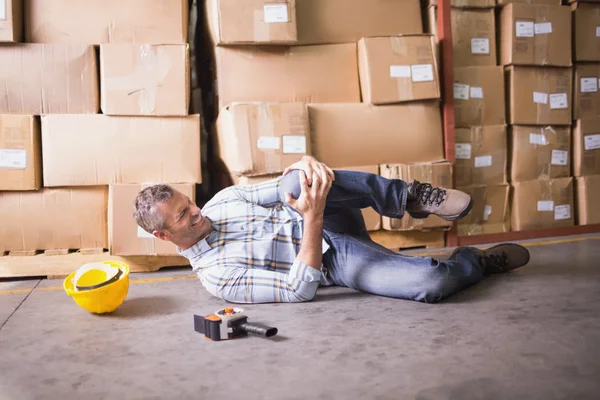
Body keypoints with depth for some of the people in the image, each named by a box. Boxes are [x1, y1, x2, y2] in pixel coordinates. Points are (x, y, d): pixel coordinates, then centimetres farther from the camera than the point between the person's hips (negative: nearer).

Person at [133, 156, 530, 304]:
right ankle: (477, 260, 7)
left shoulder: (222, 201, 5)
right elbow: (301, 290, -20)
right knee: (433, 283, -29)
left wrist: (304, 164, -18)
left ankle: (411, 197, -15)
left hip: (333, 227, 5)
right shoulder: (215, 276, -14)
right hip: (336, 262, -5)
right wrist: (313, 217, -28)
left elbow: (284, 189, 7)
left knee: (297, 180, -31)